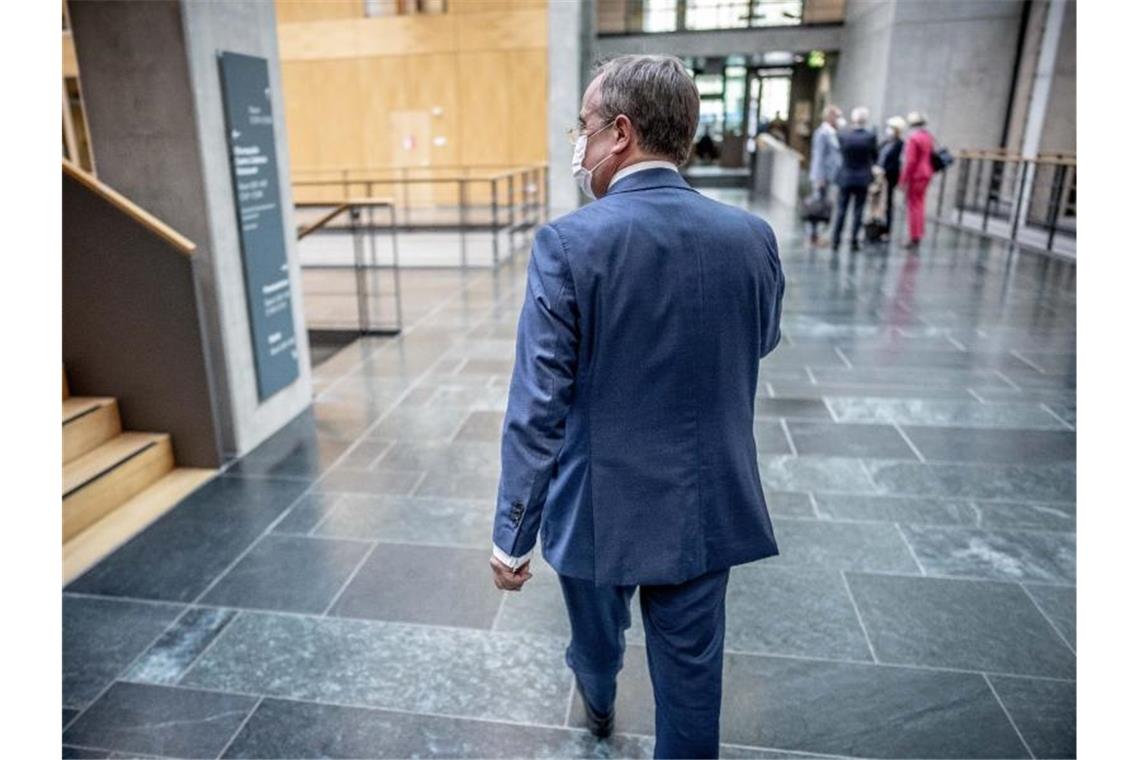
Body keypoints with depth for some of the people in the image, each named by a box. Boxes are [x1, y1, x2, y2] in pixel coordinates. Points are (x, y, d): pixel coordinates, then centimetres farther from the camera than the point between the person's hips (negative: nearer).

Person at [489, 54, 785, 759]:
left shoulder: (568, 243, -19)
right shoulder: (753, 236, -8)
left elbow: (536, 408, -19)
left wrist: (513, 535, -10)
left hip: (602, 507, -1)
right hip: (708, 507, 2)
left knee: (597, 631, 30)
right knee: (691, 671, 18)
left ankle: (598, 701, 62)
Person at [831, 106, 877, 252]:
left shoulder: (843, 135, -9)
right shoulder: (870, 136, -10)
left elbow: (840, 153, 1)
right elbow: (875, 156, 0)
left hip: (845, 177, 1)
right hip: (863, 178, -1)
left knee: (841, 209, 8)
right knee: (858, 210, 6)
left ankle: (835, 240, 6)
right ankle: (854, 241, 6)